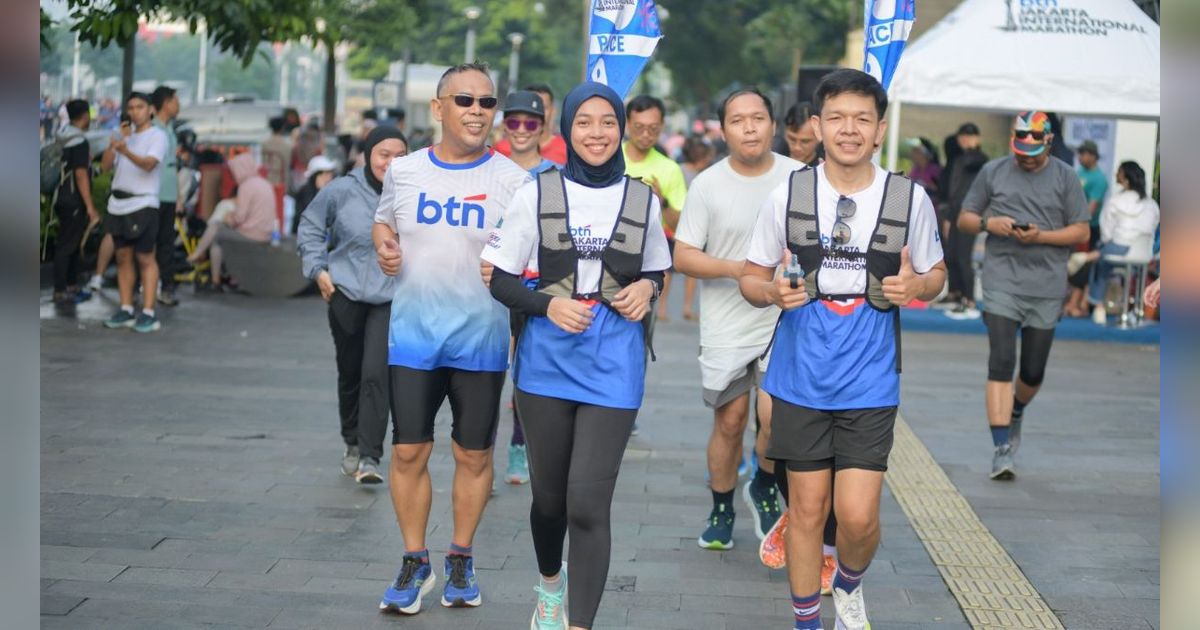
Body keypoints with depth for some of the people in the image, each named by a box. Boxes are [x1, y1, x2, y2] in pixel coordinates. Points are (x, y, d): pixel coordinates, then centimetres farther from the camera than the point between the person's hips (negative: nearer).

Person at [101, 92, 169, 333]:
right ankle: (126, 309, 13)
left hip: (143, 204, -7)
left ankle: (148, 313, -6)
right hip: (118, 203, 7)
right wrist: (116, 141, -5)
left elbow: (149, 164, -21)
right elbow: (105, 165, 8)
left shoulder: (157, 136, -4)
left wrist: (126, 150, -38)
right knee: (123, 256, 8)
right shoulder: (125, 134, 16)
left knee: (145, 258, -6)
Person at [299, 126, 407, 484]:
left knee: (377, 374, -14)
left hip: (392, 298, -1)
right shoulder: (341, 192, -7)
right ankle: (353, 445, 33)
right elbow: (310, 227, 8)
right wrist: (317, 269, 0)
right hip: (346, 294, 2)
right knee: (350, 373, 15)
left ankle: (369, 457, -11)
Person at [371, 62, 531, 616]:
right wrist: (383, 245, -2)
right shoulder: (404, 171, 3)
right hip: (413, 336, 2)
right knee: (408, 452, 3)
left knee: (474, 455, 8)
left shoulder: (513, 181, -4)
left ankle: (460, 559, 26)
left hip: (481, 340, -1)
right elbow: (382, 221, 20)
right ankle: (414, 563, 19)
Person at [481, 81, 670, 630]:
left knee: (588, 504, -12)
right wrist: (548, 304, -16)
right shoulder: (537, 194, 1)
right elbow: (500, 279, 2)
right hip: (547, 358, 1)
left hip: (613, 364, -1)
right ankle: (549, 584, 43)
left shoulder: (641, 200, 5)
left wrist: (646, 288, -4)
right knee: (549, 495, 13)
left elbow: (654, 272, 19)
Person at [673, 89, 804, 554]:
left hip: (784, 323, 0)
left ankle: (764, 489, 14)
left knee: (775, 415, -15)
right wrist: (736, 268, -16)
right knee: (729, 421, 8)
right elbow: (682, 256, -3)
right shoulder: (707, 185, -2)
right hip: (725, 327, 0)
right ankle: (722, 510, 28)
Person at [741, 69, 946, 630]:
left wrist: (915, 286, -13)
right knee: (807, 509, 7)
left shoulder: (910, 198, -3)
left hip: (870, 384, 0)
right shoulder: (788, 194, -3)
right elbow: (751, 277, 6)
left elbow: (936, 274, 11)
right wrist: (773, 291, -17)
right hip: (800, 379, 1)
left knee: (858, 516, -5)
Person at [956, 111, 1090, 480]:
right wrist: (988, 223, -10)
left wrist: (1041, 236, -12)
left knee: (1033, 372, 7)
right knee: (1001, 364, -13)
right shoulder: (993, 172, 8)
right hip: (1001, 282, -1)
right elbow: (964, 219, 12)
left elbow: (1081, 231, 4)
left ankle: (1015, 413, 40)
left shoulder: (1065, 177, 6)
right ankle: (1002, 449, -14)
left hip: (1047, 287, 1)